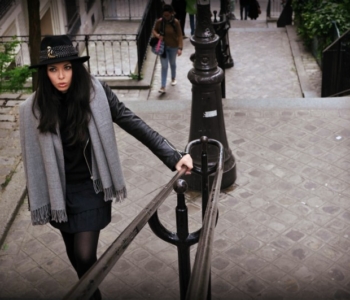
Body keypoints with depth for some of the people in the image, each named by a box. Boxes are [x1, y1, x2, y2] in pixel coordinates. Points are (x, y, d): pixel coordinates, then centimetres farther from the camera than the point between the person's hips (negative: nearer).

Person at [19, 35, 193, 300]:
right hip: (59, 191, 2)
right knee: (75, 255, 16)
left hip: (91, 188, -2)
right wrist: (38, 203, 2)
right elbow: (33, 159, -3)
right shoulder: (34, 109, -10)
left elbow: (136, 126, -14)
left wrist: (174, 156, -20)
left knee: (85, 256, -7)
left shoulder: (96, 94, -13)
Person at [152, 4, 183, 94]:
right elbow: (154, 30, 2)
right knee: (164, 66, -1)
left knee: (172, 63, 22)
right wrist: (157, 35, -21)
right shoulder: (159, 21, -13)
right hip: (163, 47, 0)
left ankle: (173, 78, 50)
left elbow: (179, 35, -16)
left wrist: (180, 48, -24)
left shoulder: (176, 22, -18)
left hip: (173, 47, 0)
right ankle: (163, 87, 0)